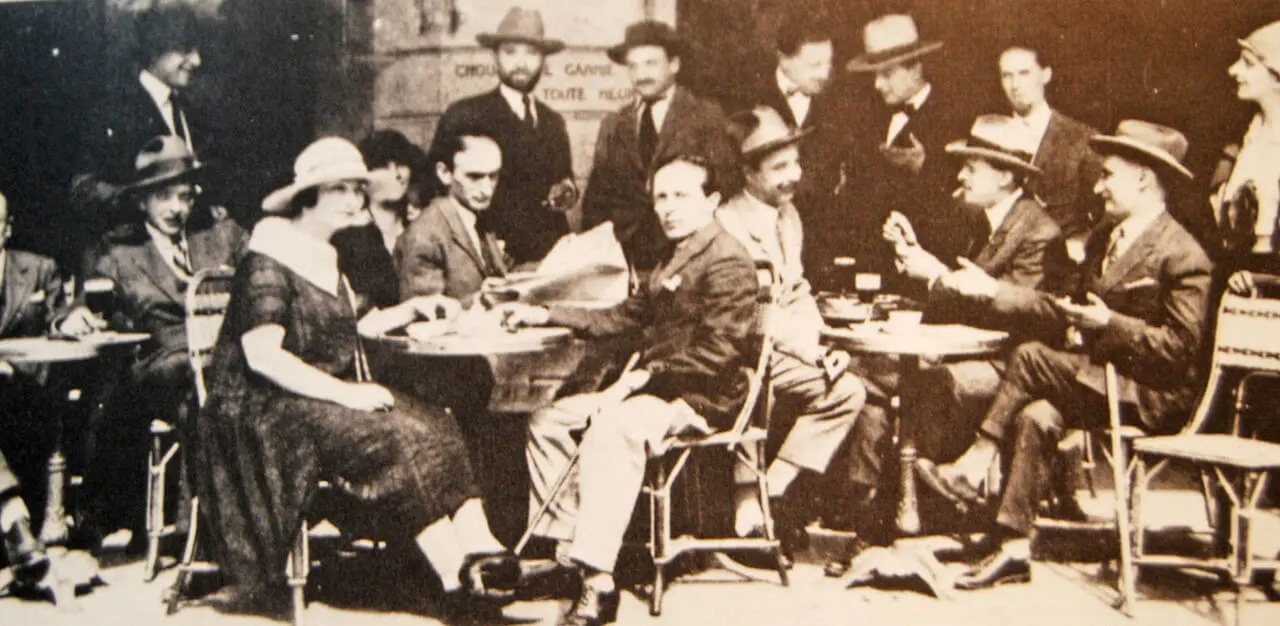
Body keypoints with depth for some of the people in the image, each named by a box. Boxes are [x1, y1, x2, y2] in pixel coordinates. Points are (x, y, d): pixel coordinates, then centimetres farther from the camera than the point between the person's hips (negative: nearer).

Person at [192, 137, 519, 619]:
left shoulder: (327, 258, 18)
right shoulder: (268, 261, -10)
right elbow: (262, 355, -20)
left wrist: (413, 309, 14)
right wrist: (343, 393, -24)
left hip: (330, 395, 8)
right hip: (270, 411, -8)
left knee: (438, 426, -17)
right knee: (396, 439, -30)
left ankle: (483, 555, -31)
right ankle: (459, 580, -30)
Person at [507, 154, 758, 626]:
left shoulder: (728, 263, -11)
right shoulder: (672, 261, 21)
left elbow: (716, 353, -20)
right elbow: (622, 318, 25)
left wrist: (644, 376, -23)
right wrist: (546, 315, 18)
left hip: (701, 400, -10)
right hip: (653, 390, 10)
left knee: (611, 429, -35)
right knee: (549, 421, 1)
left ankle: (597, 581, -38)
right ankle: (569, 544, 1)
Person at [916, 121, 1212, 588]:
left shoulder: (1183, 256, -12)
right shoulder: (1104, 237, 15)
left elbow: (1179, 348, -15)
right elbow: (1064, 309, 19)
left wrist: (1110, 324, -24)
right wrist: (996, 291, 10)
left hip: (1156, 397, -8)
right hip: (1099, 378, 8)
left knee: (1030, 357, -24)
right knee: (1036, 416, -22)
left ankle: (973, 467, -13)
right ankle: (1013, 549, -22)